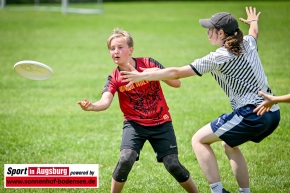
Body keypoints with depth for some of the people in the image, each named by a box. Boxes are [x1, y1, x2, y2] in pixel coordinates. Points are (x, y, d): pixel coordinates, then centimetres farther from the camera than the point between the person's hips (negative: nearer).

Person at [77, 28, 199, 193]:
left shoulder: (149, 64, -8)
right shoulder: (114, 78, -6)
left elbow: (177, 83, -9)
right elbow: (105, 102, -24)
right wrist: (92, 106, -47)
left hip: (161, 123, -1)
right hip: (134, 124, 1)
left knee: (172, 164, -7)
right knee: (126, 159, -22)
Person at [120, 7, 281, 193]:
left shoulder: (218, 58, -10)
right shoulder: (248, 43, 10)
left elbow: (176, 73, -9)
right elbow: (254, 32, 38)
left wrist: (142, 76, -1)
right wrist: (253, 21, 62)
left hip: (251, 115, -9)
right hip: (273, 114, 9)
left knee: (199, 140, 1)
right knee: (229, 144, 31)